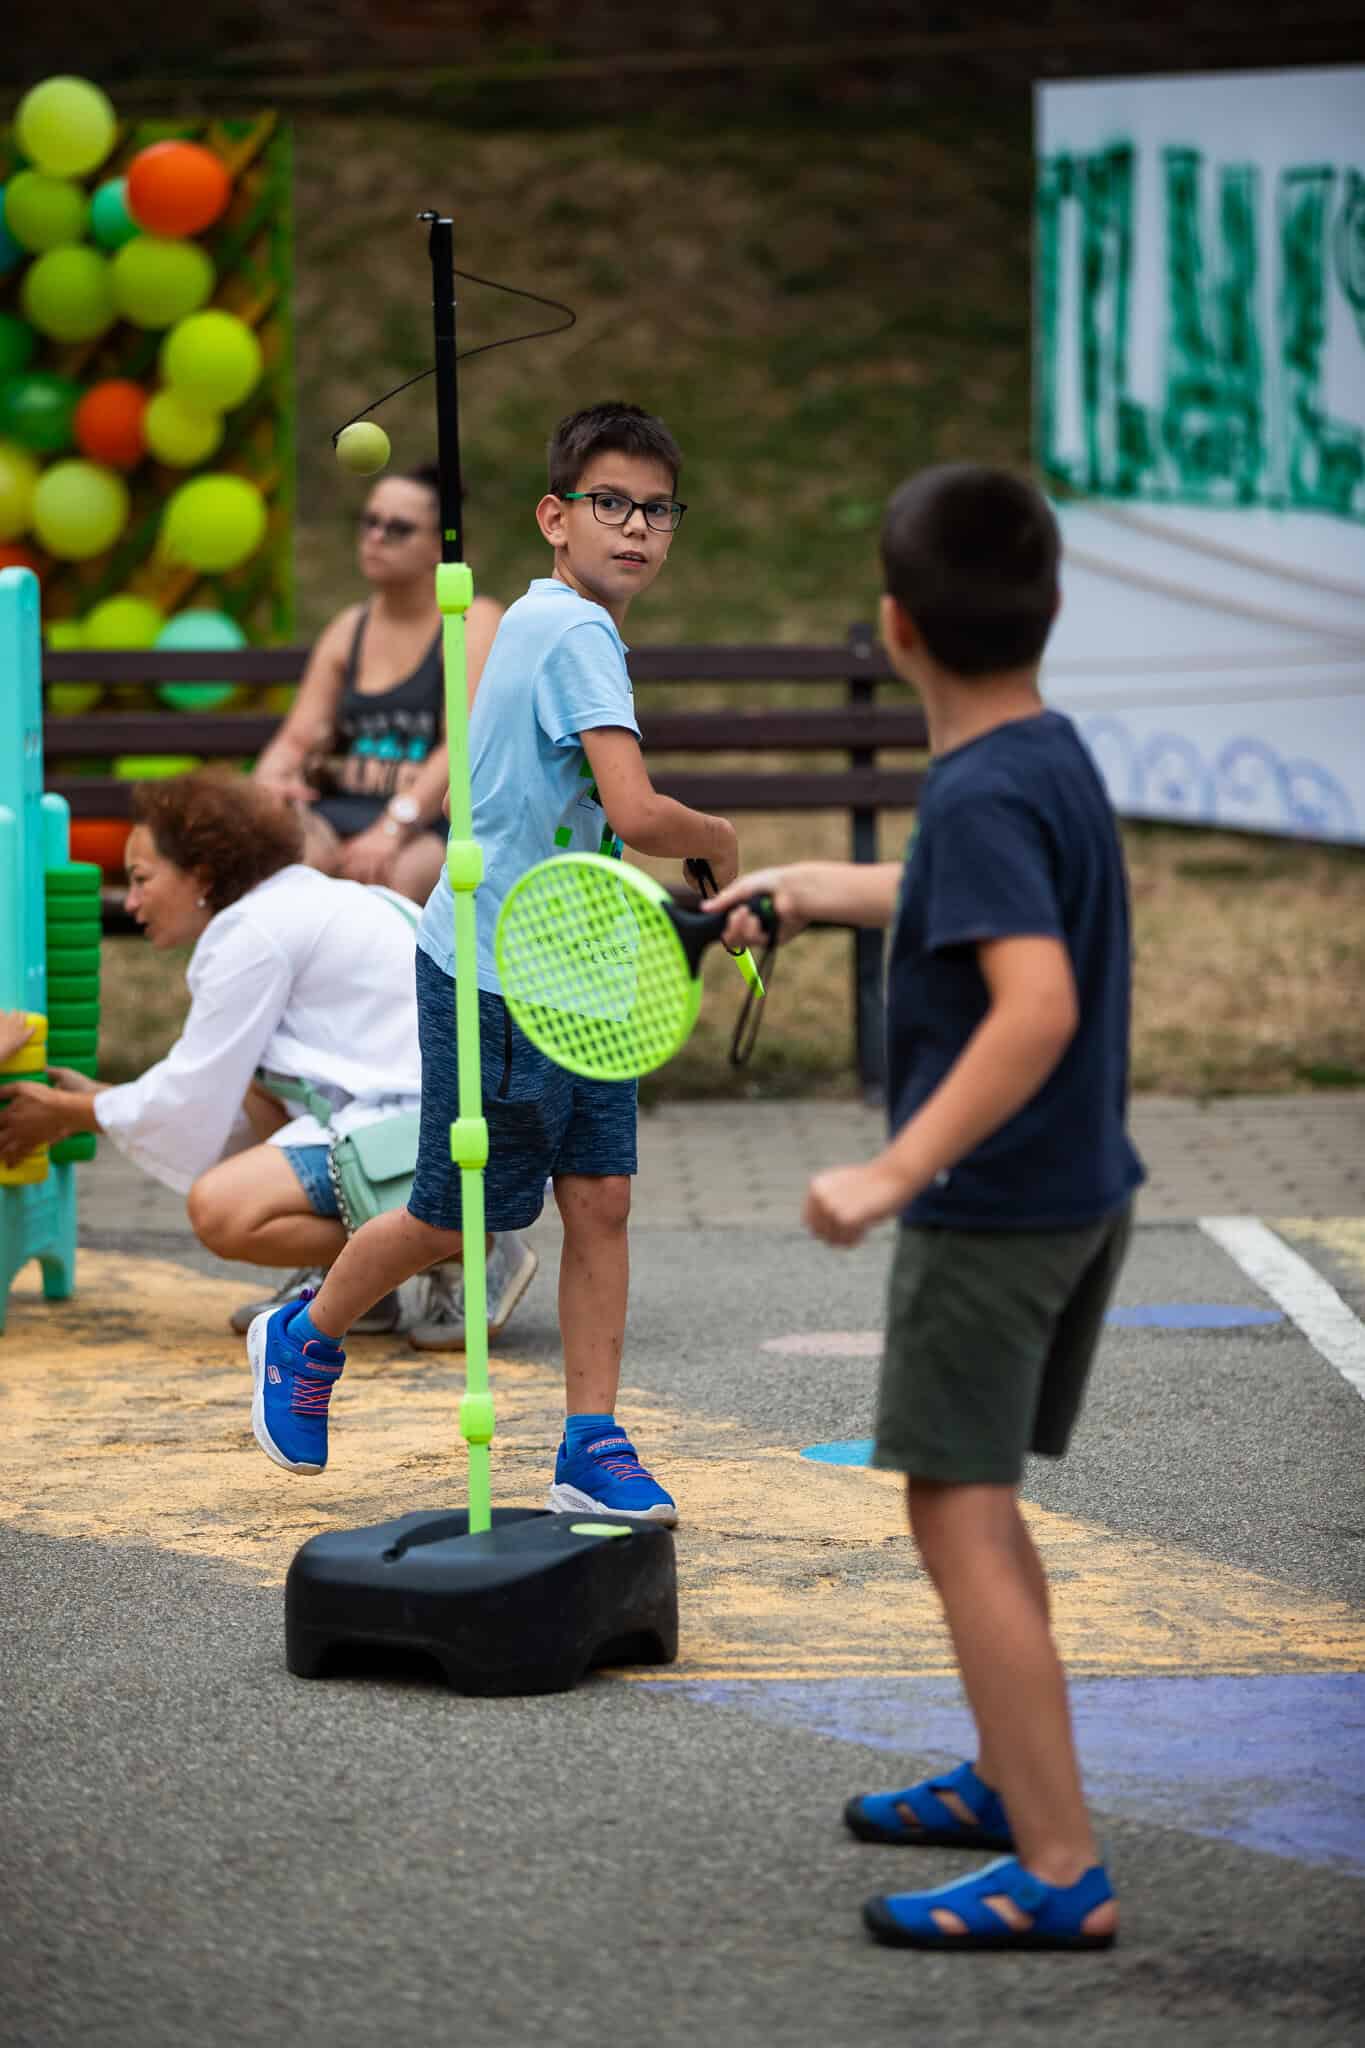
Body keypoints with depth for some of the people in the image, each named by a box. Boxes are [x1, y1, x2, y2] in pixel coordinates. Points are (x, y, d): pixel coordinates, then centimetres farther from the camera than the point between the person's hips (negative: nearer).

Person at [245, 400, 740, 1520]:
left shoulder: (545, 622, 9)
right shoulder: (576, 633, -22)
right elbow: (636, 812, -31)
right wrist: (721, 840, -11)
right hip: (493, 979, -9)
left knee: (600, 1199, 2)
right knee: (452, 1221, 6)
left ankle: (592, 1447, 5)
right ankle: (306, 1337, 32)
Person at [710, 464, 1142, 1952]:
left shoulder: (981, 795, -22)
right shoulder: (1053, 757, 7)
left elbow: (1037, 1004, -33)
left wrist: (894, 1174, -33)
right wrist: (820, 888, 38)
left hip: (991, 1206, -10)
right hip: (1081, 1193, 10)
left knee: (959, 1521, -7)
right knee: (977, 1503, 23)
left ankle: (1060, 1871, -8)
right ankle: (1015, 1779, 36)